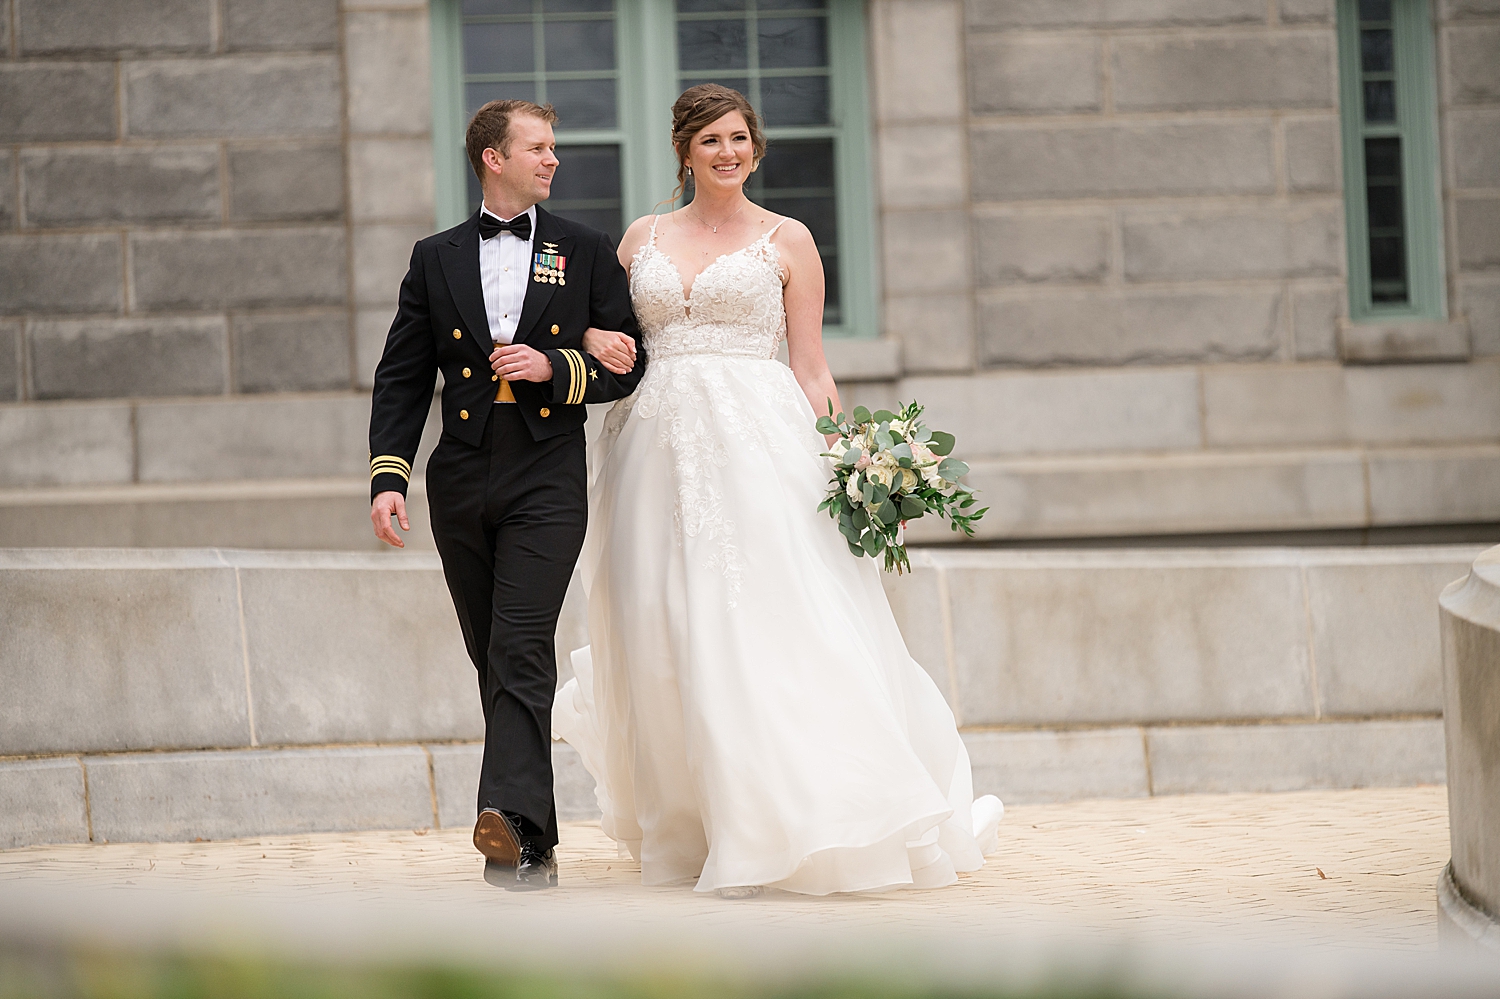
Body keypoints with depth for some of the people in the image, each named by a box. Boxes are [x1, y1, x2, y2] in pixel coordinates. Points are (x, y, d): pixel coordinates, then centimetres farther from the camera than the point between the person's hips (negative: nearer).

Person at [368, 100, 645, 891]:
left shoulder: (587, 254, 8)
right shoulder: (436, 259, 10)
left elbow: (626, 365, 8)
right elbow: (401, 377, 7)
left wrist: (555, 367, -11)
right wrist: (387, 477, -3)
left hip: (547, 478, -3)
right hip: (462, 484, 3)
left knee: (521, 649, -17)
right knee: (493, 661, 7)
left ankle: (511, 816, -28)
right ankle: (532, 842, 15)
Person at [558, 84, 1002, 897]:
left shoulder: (786, 241, 6)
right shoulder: (643, 238, 14)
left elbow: (812, 372, 4)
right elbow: (607, 335, 17)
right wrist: (596, 343, -7)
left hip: (758, 442, -3)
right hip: (661, 444, 3)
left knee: (776, 625, -11)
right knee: (673, 637, 1)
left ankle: (801, 824, -8)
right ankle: (692, 826, 11)